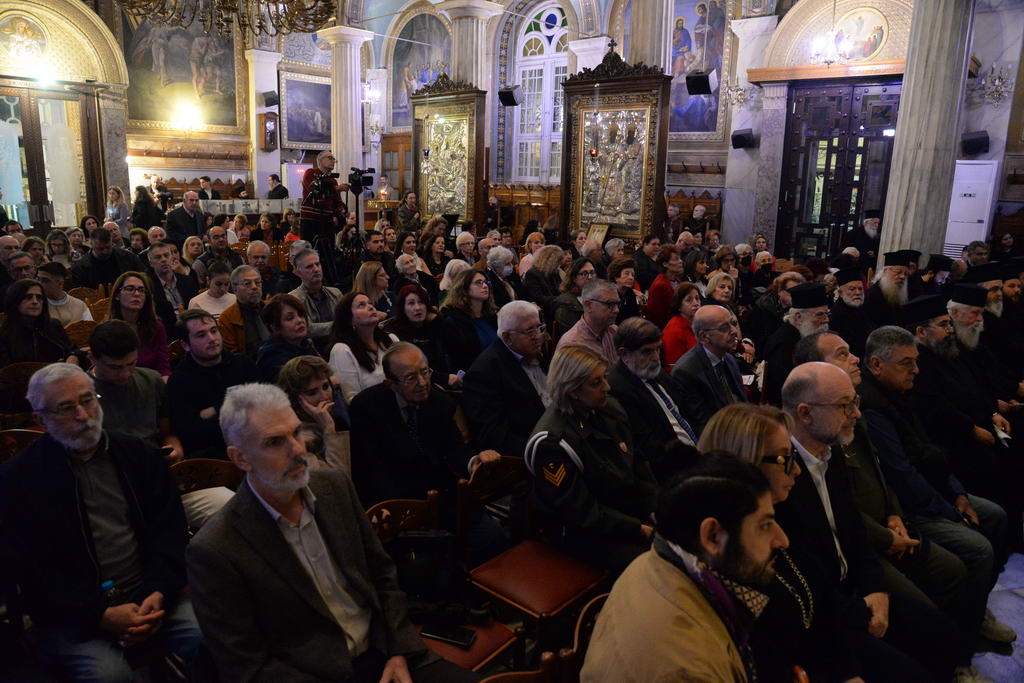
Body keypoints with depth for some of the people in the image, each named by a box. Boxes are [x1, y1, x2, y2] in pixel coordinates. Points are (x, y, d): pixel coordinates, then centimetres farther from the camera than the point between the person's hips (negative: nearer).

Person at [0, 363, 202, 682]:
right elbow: (28, 570, -5)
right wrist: (101, 616, -15)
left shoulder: (139, 455, 9)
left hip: (149, 597, 3)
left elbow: (169, 530, 6)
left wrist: (159, 594, -11)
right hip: (72, 614, -2)